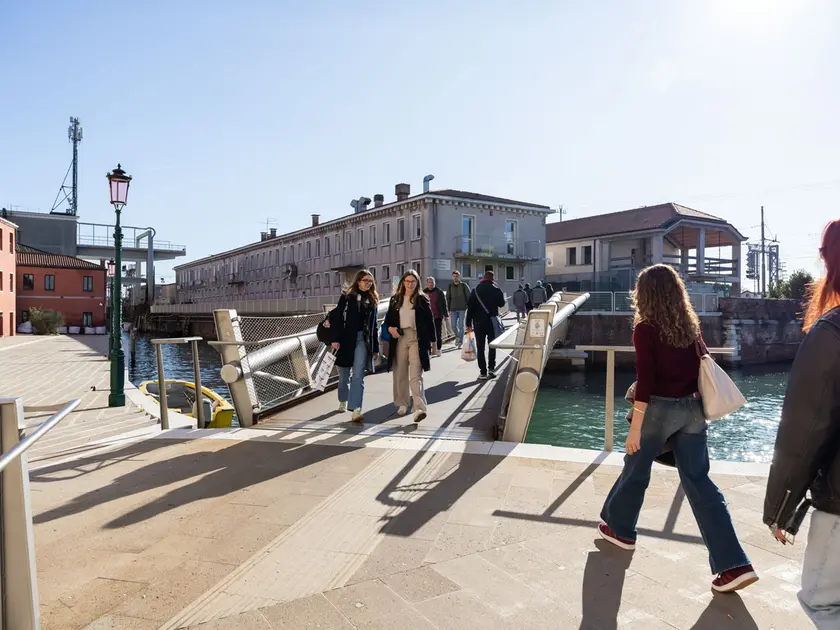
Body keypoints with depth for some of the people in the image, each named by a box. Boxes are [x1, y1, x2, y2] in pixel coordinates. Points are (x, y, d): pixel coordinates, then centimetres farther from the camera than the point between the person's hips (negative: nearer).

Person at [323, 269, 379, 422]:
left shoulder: (372, 300, 10)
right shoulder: (347, 296, 1)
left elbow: (374, 326, 13)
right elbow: (337, 317, -5)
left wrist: (375, 348, 11)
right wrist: (335, 339, -15)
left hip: (363, 340, 1)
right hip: (346, 338, -1)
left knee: (358, 376, -9)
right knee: (344, 374, 12)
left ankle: (356, 411, -14)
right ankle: (343, 401, 36)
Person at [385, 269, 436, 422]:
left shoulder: (422, 299, 0)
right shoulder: (396, 299, 8)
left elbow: (429, 320, 2)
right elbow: (388, 317, 15)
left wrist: (432, 340, 2)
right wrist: (390, 328, -6)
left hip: (417, 339, -4)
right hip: (400, 339, 4)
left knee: (416, 375, -12)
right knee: (400, 373, 11)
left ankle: (420, 408, -16)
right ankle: (402, 404, 26)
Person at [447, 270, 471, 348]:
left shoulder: (464, 285, -1)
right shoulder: (450, 286, 7)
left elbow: (469, 297, 2)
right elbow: (448, 298, 11)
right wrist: (448, 309, 7)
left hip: (462, 309, -2)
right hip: (453, 309, 3)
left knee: (461, 325, -4)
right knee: (453, 325, 1)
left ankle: (461, 341, 6)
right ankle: (457, 336, 28)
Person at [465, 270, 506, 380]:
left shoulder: (476, 290, -1)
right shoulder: (496, 290, -5)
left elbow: (470, 307, -2)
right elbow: (501, 304, 5)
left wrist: (469, 323, 1)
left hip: (479, 322, 0)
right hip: (492, 321, 0)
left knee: (480, 347, 4)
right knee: (492, 345, 15)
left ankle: (483, 372, 0)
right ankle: (491, 369, 10)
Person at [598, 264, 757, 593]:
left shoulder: (646, 328, -12)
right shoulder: (690, 324, 6)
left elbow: (645, 381, -17)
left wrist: (635, 427, -14)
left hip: (660, 407, -5)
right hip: (692, 408, 6)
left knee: (635, 471, 15)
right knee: (698, 480, 7)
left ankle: (619, 528, 34)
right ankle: (735, 564, 4)